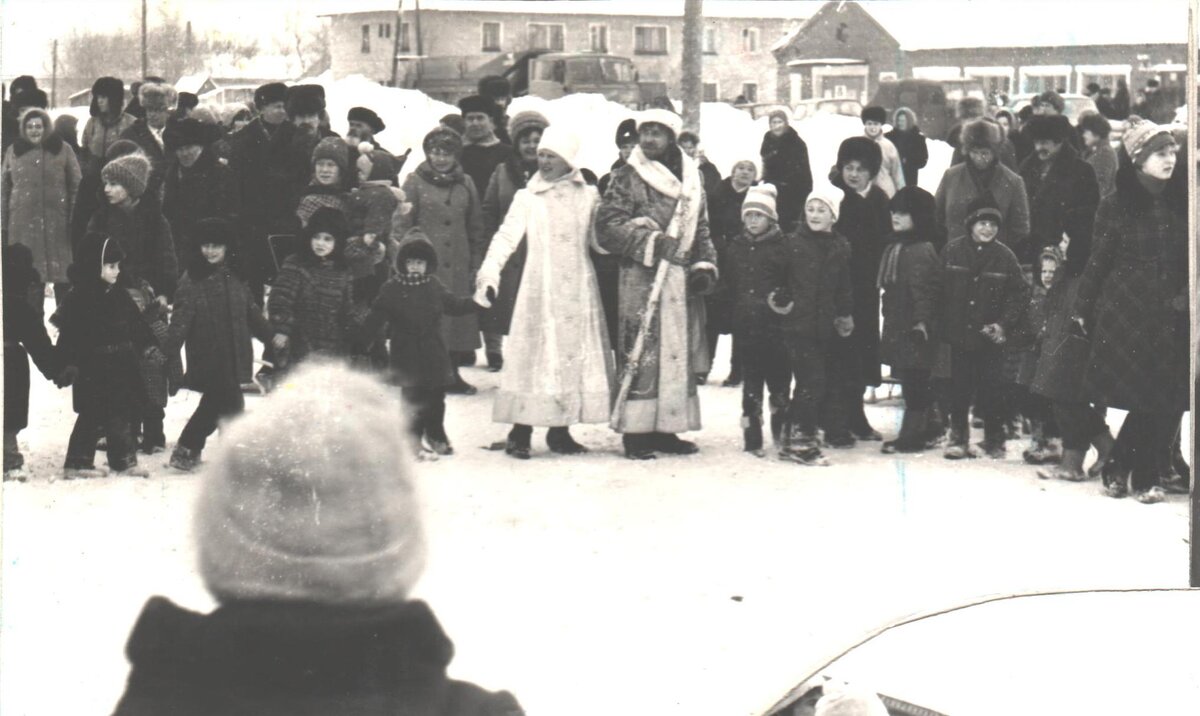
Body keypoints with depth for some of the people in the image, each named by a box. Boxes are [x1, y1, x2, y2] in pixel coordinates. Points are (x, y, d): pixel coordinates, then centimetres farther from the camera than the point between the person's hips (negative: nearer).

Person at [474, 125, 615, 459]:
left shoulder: (588, 196, 9)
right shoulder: (527, 198, 2)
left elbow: (601, 239, 11)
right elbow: (507, 236, -6)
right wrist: (490, 272, -19)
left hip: (578, 287, 3)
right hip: (540, 288, -3)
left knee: (575, 354, 3)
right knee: (535, 354, -6)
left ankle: (560, 430, 10)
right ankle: (520, 431, -4)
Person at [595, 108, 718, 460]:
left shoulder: (691, 179, 15)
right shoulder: (626, 178, -1)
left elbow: (701, 230, 22)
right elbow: (608, 227, -9)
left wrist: (705, 266, 8)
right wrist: (650, 242, -18)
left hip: (681, 280, 6)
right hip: (641, 277, -6)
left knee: (681, 351, 7)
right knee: (641, 351, -9)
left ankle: (665, 428, 15)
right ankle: (636, 431, -4)